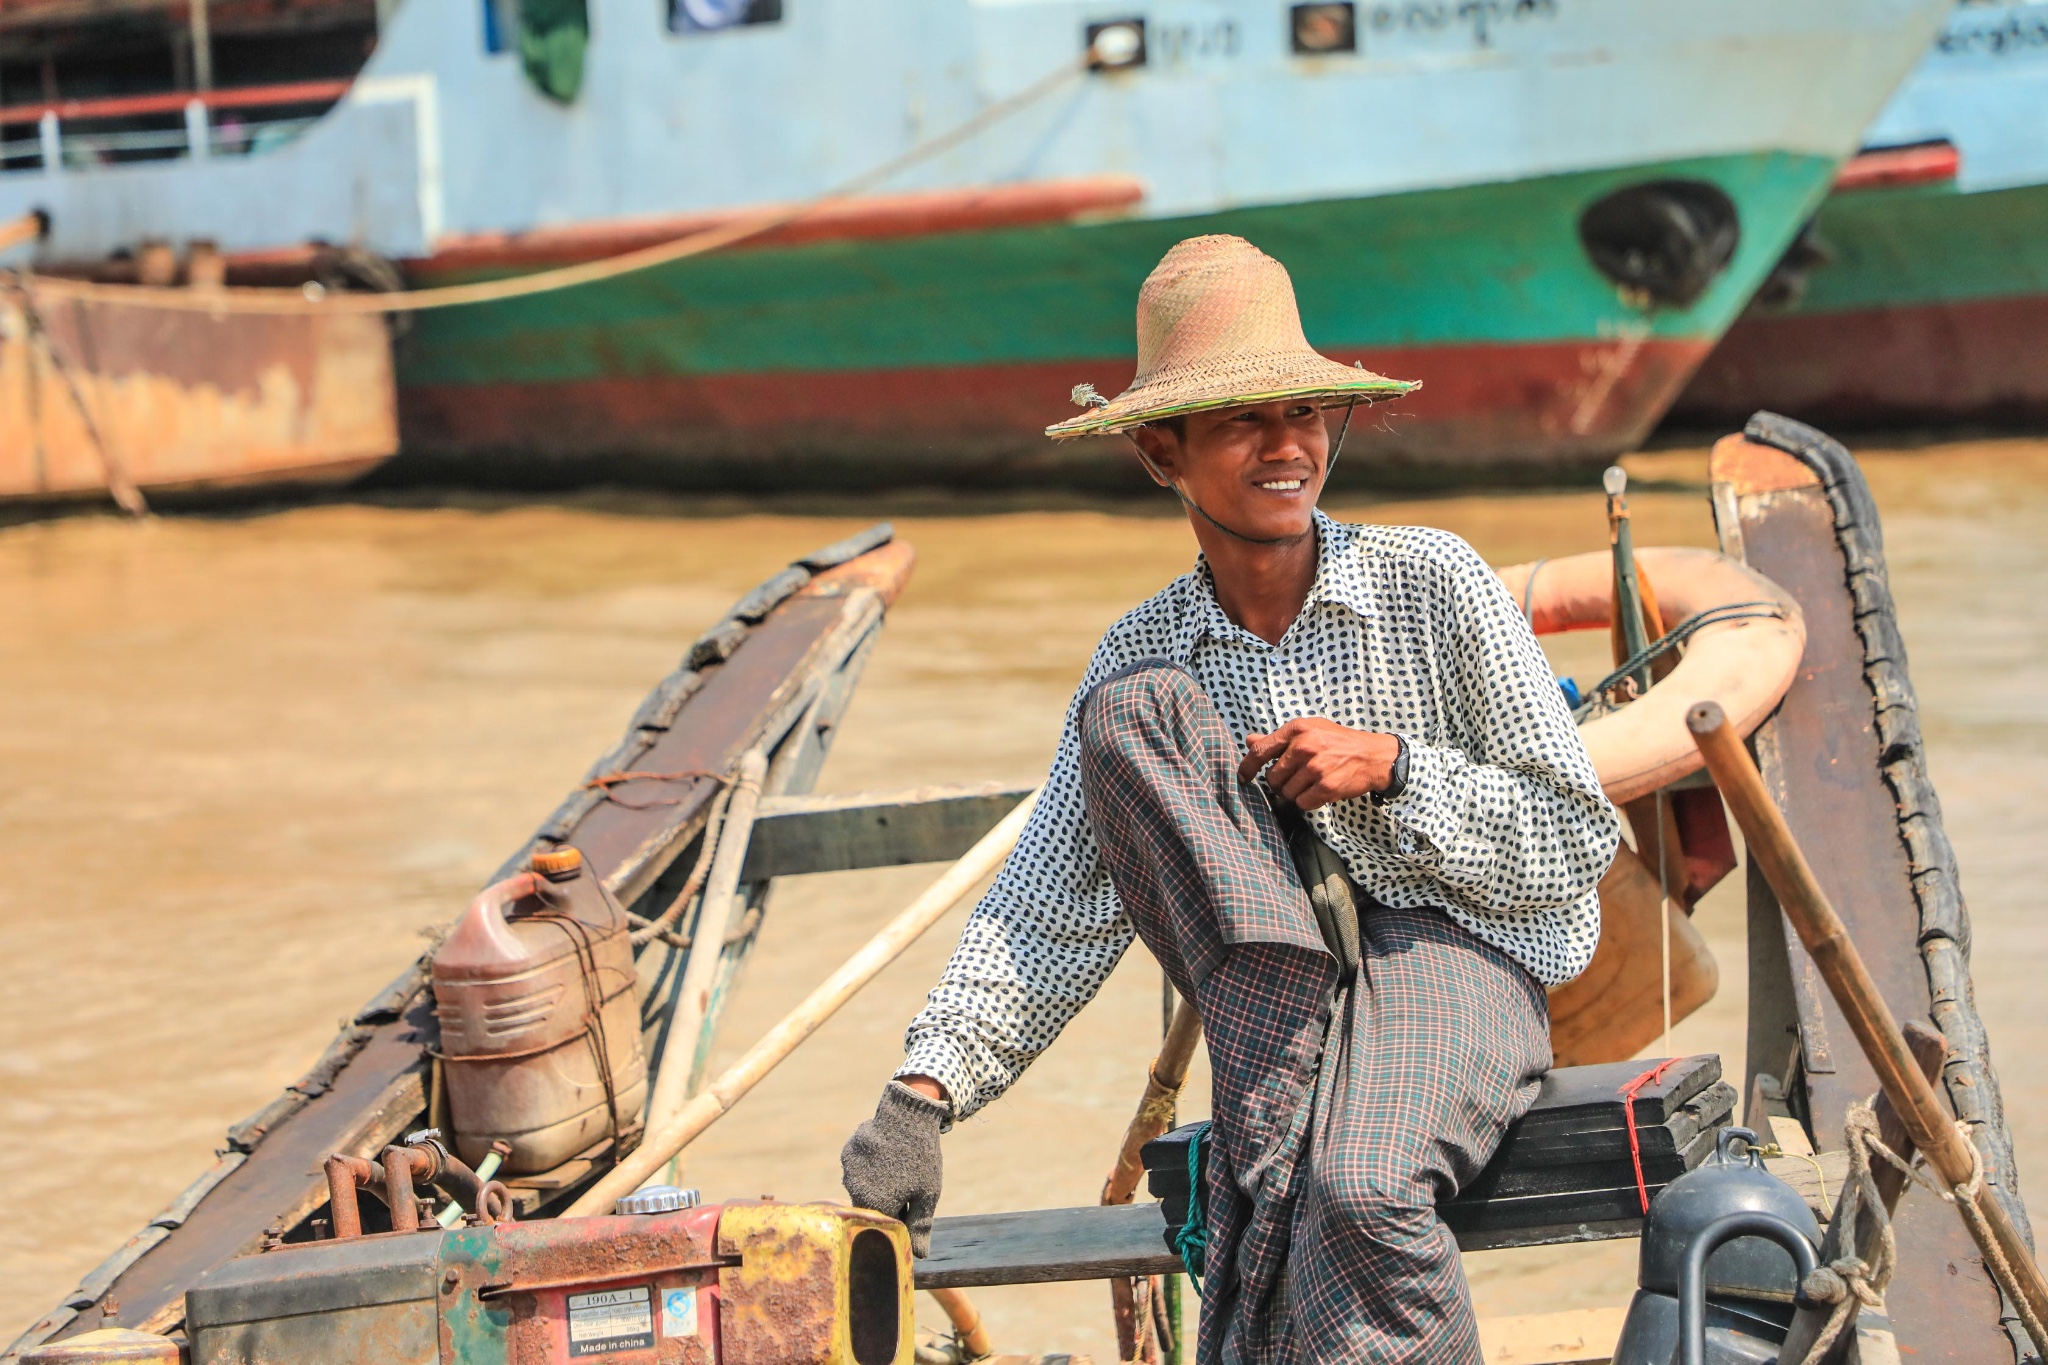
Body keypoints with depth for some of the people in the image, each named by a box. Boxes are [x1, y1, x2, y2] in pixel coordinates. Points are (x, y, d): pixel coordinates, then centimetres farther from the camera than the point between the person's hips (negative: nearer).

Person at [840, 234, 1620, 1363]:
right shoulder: (1140, 656, 9)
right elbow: (1044, 910, 5)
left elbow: (1578, 838, 0)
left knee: (1354, 1191, -38)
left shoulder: (1430, 582, 1)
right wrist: (925, 1091, -8)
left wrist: (1391, 767, -13)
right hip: (1275, 971, 4)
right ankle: (1282, 1087, -26)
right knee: (1126, 715, -18)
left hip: (1453, 956, -4)